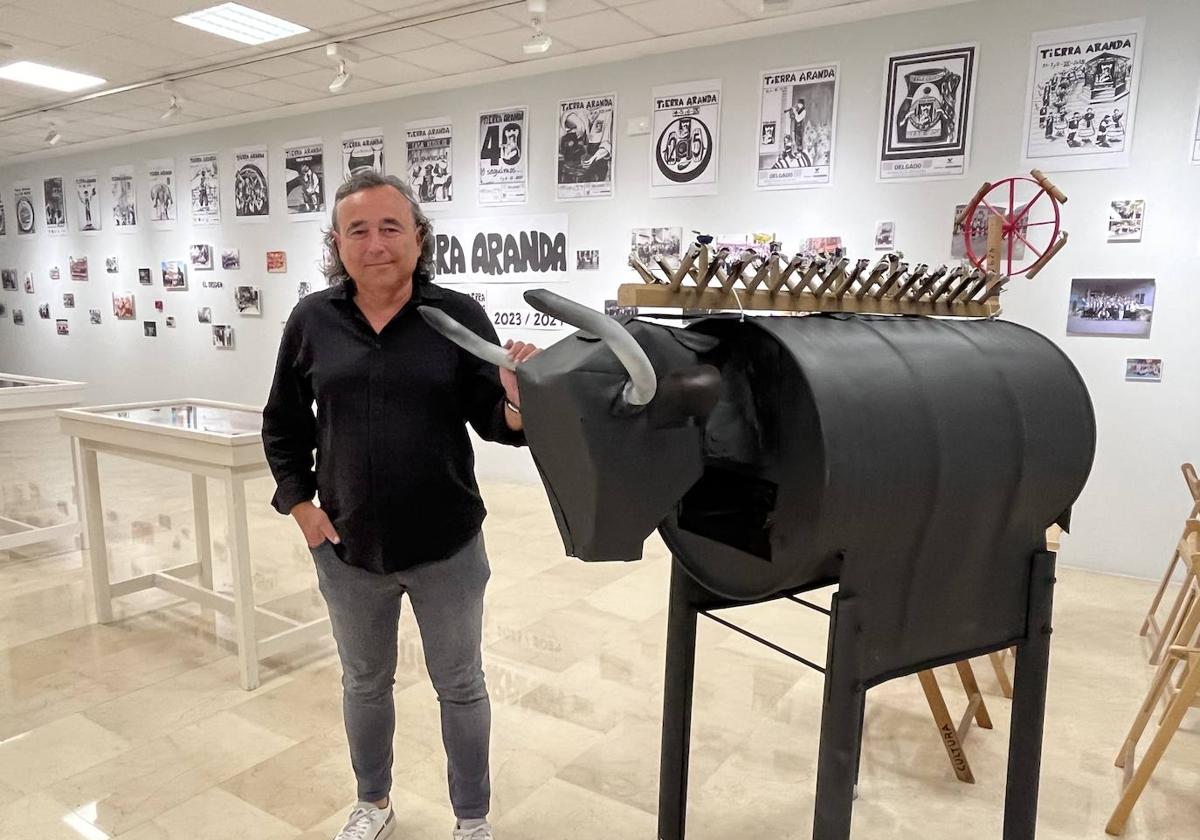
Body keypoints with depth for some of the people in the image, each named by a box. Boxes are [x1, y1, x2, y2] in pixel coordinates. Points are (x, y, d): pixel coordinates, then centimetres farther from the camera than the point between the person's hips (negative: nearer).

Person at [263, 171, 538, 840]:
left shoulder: (458, 315, -9)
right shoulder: (313, 320, -3)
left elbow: (491, 419, -9)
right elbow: (283, 426, 8)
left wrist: (518, 401, -31)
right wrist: (301, 505, 1)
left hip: (447, 547, -2)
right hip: (348, 548, 3)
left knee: (461, 686, 15)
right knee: (365, 682, 22)